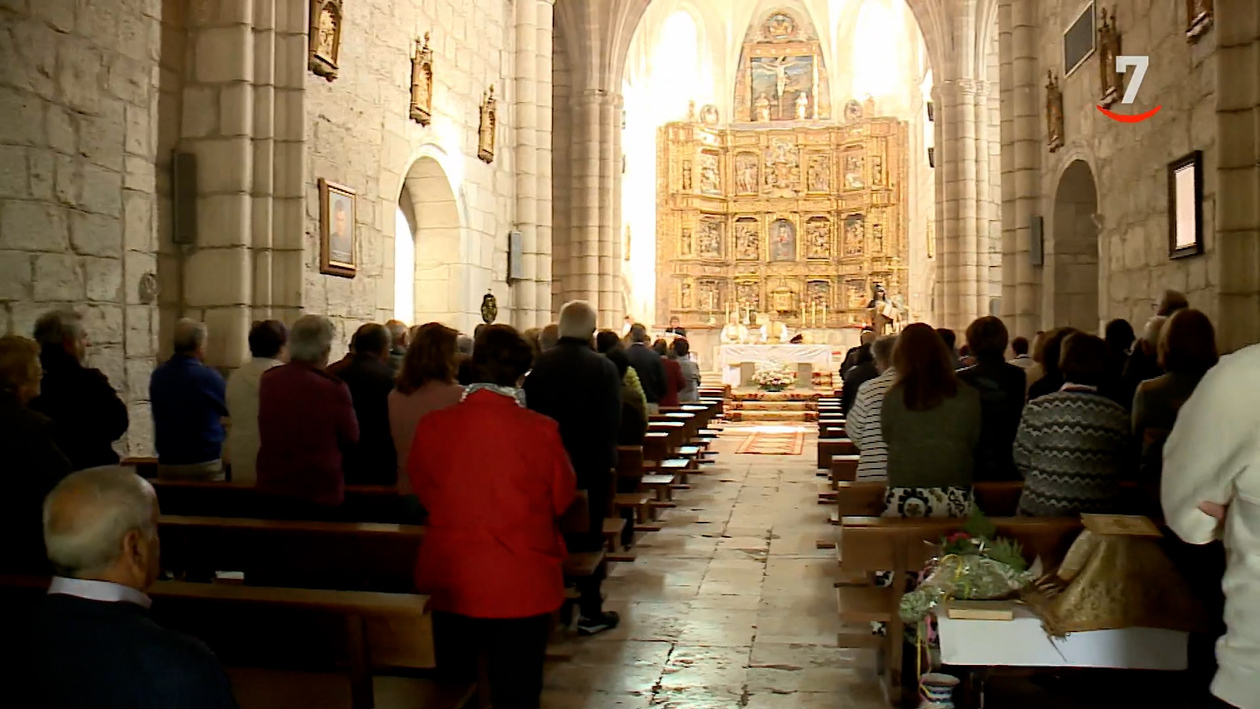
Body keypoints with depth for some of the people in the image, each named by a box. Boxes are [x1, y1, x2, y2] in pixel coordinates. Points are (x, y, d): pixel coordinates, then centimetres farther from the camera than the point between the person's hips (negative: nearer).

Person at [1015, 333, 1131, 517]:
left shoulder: (1038, 408, -12)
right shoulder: (1118, 414, -6)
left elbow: (1022, 461, -4)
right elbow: (1123, 471, 4)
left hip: (1041, 511, -1)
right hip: (1100, 514, 2)